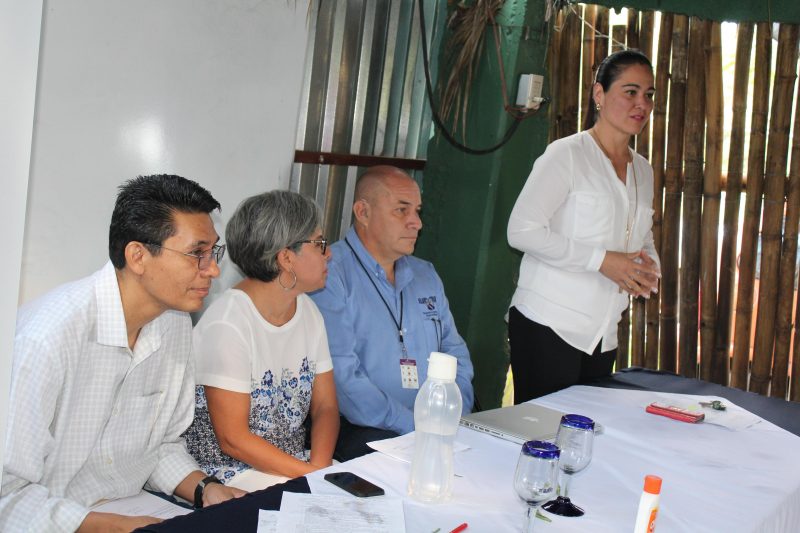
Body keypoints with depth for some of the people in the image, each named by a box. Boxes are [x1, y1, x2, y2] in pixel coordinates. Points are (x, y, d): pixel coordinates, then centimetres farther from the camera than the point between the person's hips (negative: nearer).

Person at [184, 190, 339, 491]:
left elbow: (325, 407, 5)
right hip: (228, 470, -7)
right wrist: (311, 475, -20)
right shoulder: (227, 324, -19)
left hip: (297, 461, 7)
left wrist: (319, 467, -13)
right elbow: (233, 439, -18)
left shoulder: (308, 312, 4)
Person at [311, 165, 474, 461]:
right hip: (361, 432, -7)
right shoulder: (330, 275, -8)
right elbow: (341, 376, -16)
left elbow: (455, 352, 19)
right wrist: (415, 428, -18)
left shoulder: (425, 275, 18)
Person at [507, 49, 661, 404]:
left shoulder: (643, 170, 15)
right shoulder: (566, 155, -8)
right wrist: (602, 260, -20)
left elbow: (645, 243, 25)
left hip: (604, 335, 7)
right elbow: (522, 230, -17)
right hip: (549, 325, -7)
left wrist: (648, 267, 0)